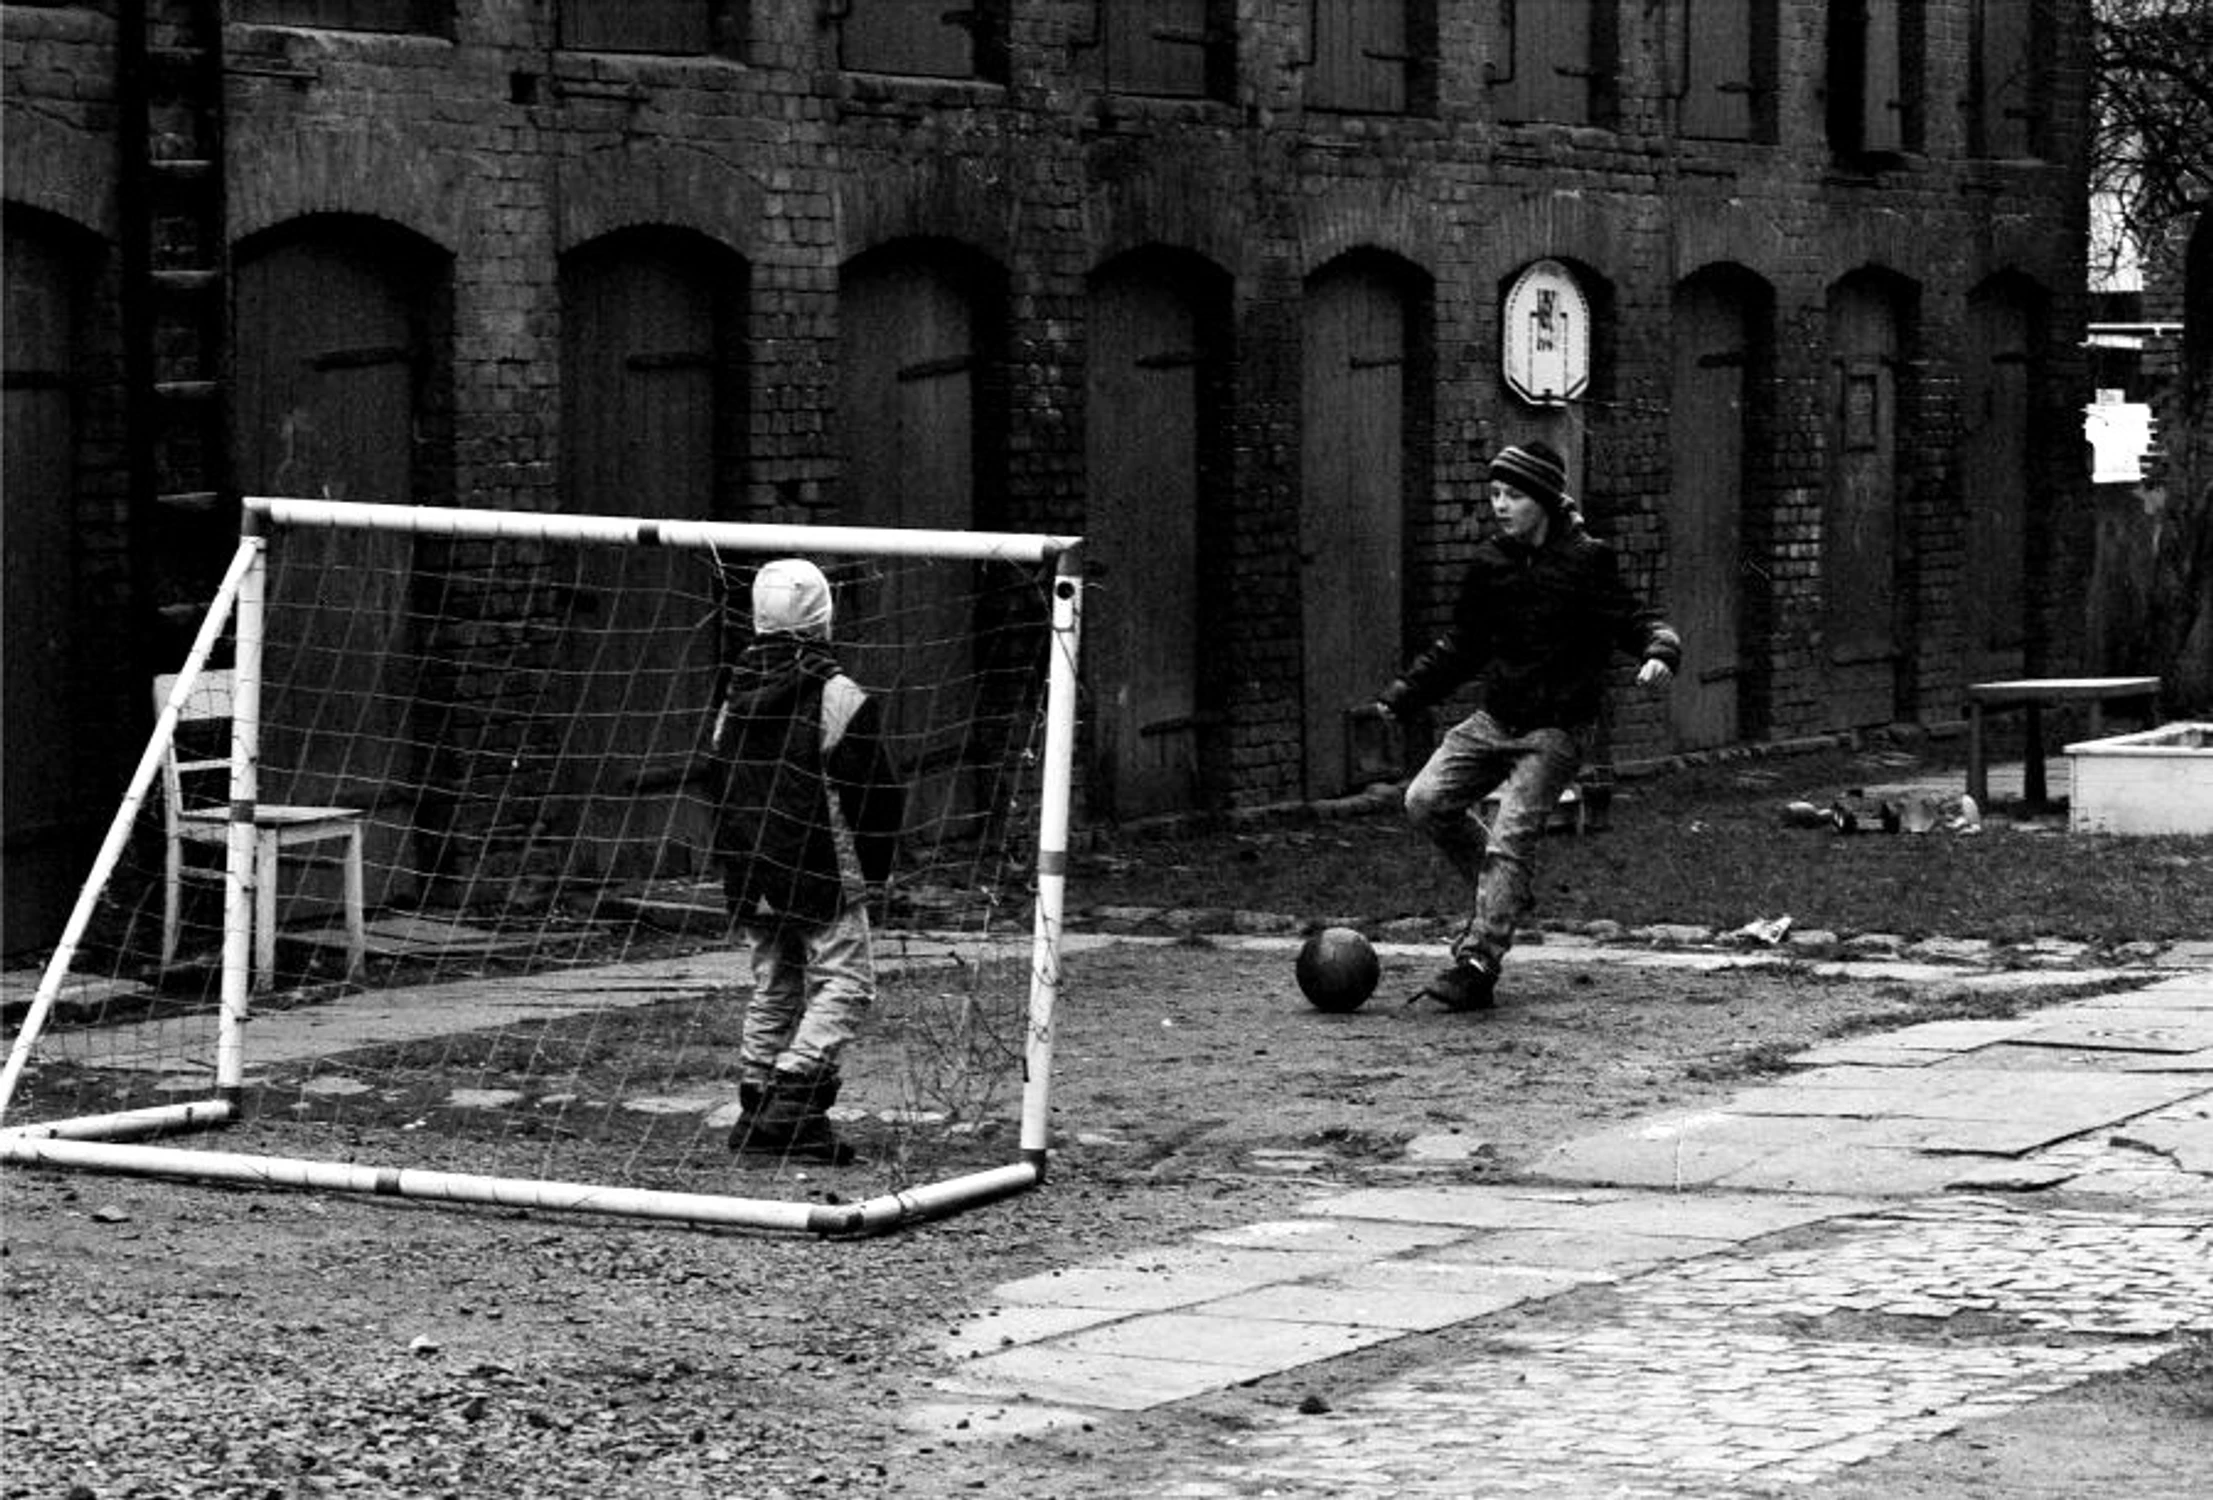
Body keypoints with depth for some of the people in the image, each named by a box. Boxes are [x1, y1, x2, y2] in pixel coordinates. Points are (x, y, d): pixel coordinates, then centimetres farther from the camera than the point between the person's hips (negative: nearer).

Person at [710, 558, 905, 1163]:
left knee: (773, 988, 16)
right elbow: (877, 790, -11)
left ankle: (756, 1105, 12)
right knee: (844, 980, -3)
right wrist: (874, 868, 2)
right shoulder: (838, 697, -12)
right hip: (822, 875, -7)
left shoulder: (735, 697, 9)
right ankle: (796, 1100, -15)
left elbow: (718, 785, 17)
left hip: (749, 878, 7)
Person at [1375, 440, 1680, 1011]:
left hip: (1556, 730, -6)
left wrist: (1659, 652, -31)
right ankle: (1502, 893, 13)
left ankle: (1477, 965, -15)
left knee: (1509, 839, -16)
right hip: (1494, 720, 6)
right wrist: (1401, 695, 15)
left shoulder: (1584, 562, -9)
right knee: (1426, 800, -8)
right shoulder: (1488, 562, 6)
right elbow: (1461, 645, 18)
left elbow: (1636, 621, -8)